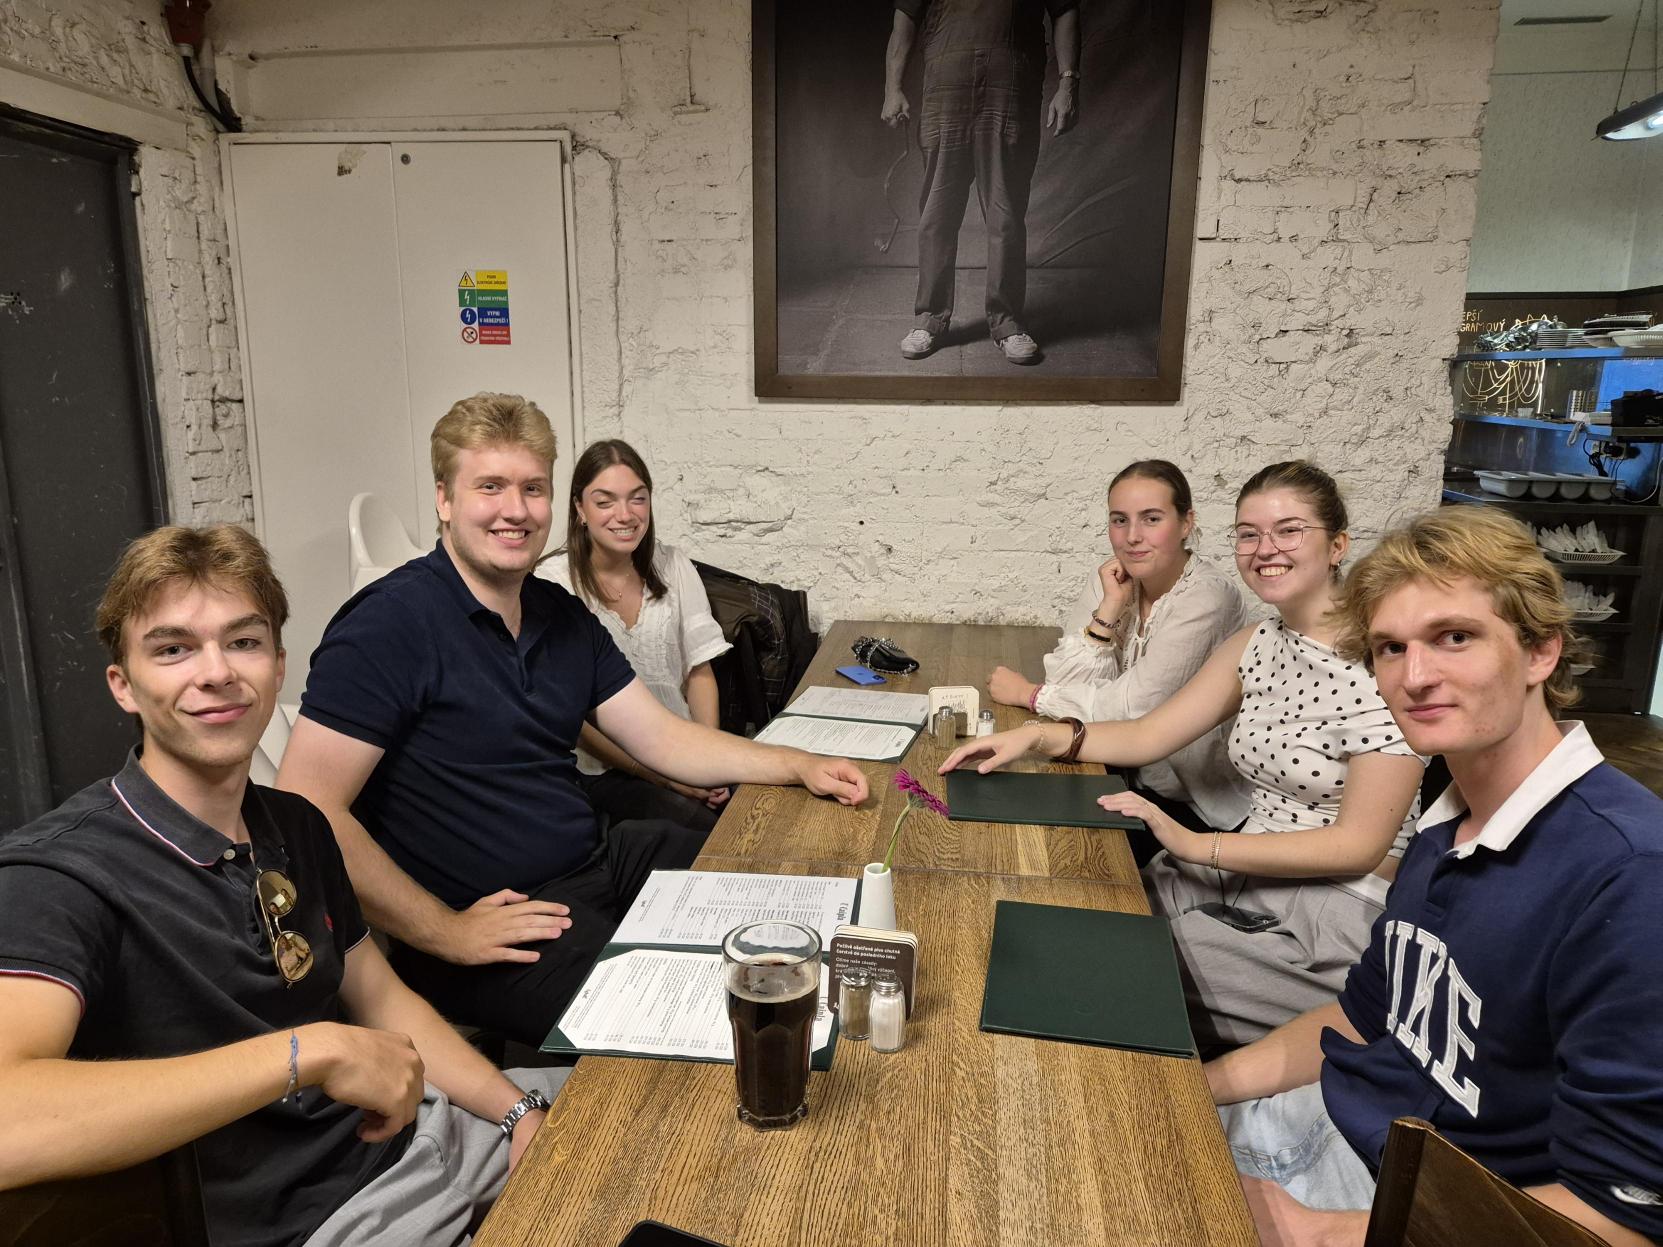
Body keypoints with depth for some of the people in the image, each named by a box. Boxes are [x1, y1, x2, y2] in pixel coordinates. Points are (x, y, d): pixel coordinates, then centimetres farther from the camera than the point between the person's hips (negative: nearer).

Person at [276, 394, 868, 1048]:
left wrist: (800, 765, 1)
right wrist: (446, 932, -20)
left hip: (599, 860, 8)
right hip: (486, 924, -8)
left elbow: (662, 737, 11)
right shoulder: (389, 624, -15)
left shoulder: (562, 615, 10)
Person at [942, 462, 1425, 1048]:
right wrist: (1037, 735, -8)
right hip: (1253, 874, 7)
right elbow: (1147, 736, 7)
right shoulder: (1257, 646, 7)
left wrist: (1197, 846, -24)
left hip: (1342, 904, -6)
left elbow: (1361, 845, -18)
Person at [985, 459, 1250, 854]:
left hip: (1199, 805, -5)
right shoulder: (1111, 581, -2)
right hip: (1136, 772, 5)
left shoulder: (1206, 598, -22)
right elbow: (1067, 683, -10)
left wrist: (1028, 694, -15)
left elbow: (1131, 709, -25)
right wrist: (1110, 607, -19)